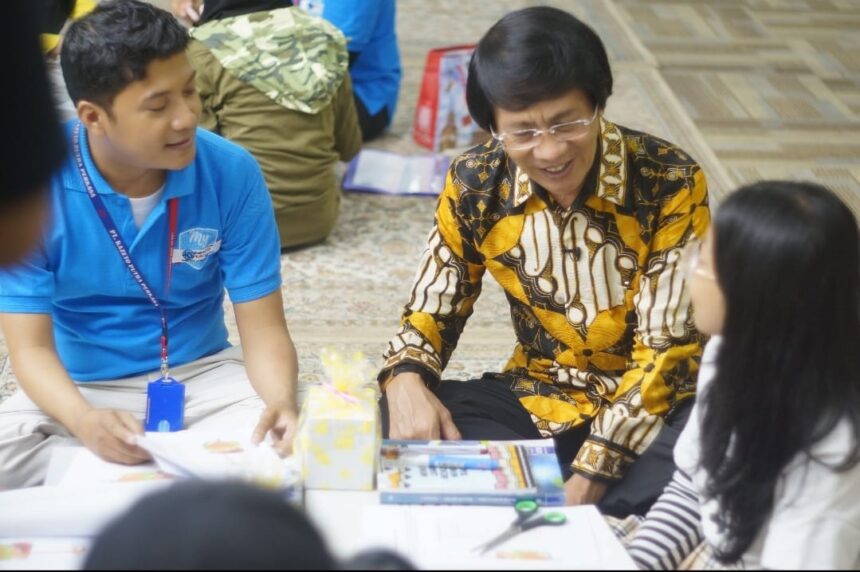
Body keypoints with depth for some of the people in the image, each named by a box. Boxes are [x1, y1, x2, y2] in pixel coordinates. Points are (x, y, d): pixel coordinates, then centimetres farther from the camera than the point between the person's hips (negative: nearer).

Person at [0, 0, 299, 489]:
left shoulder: (232, 173, -14)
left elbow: (263, 328, -10)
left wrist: (282, 402, -34)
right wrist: (85, 421, -39)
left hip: (203, 376, 0)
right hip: (82, 389, 0)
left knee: (285, 439, -29)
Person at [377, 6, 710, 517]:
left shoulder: (671, 183, -20)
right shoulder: (475, 185, -9)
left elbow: (666, 346, -18)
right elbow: (433, 309, 3)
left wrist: (592, 472, -27)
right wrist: (406, 381, -21)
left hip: (652, 404, -3)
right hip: (538, 399, 3)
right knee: (403, 425, -22)